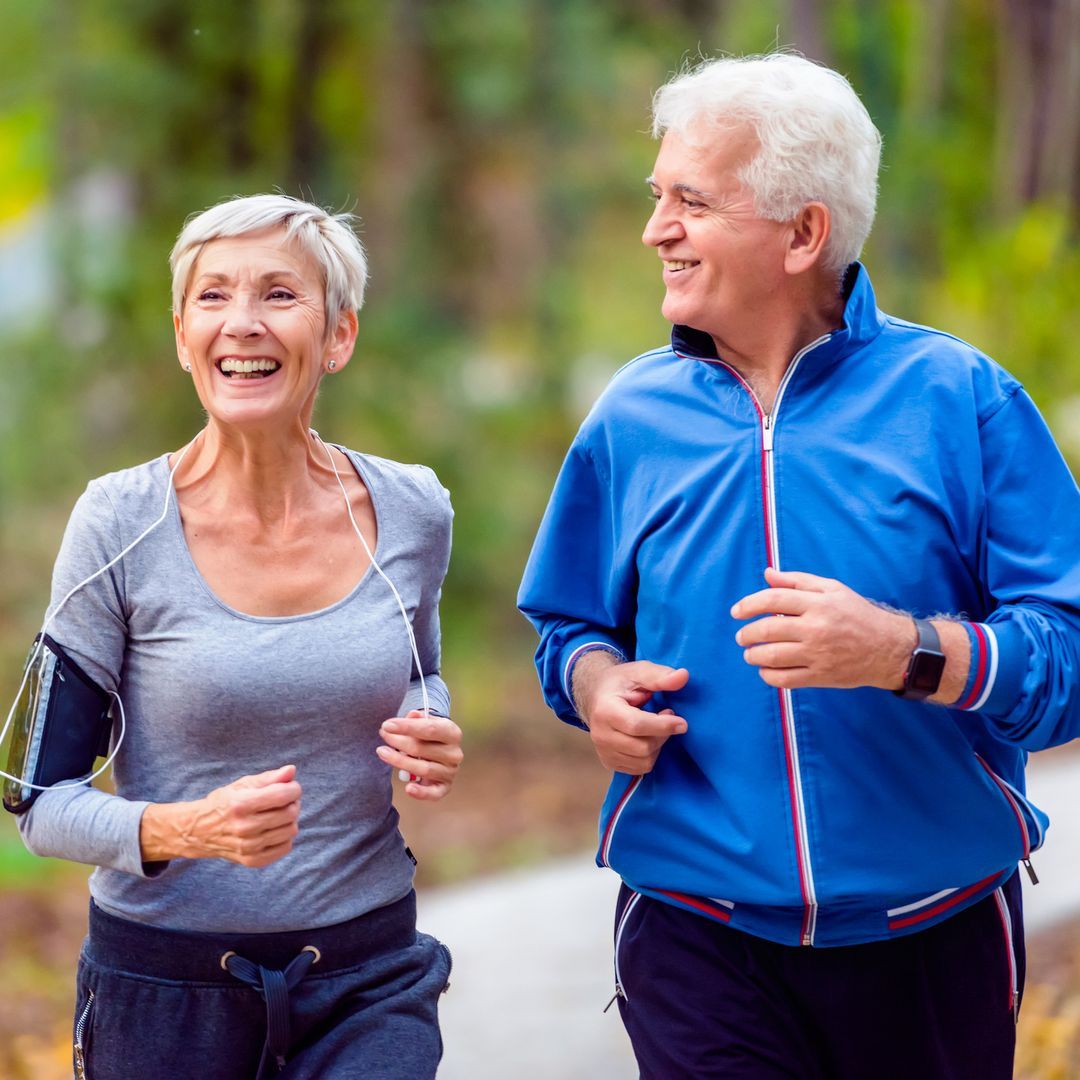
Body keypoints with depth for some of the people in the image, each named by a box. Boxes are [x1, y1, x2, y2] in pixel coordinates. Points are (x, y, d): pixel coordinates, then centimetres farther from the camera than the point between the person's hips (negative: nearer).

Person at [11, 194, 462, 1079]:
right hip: (165, 988, -1)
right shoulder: (122, 526, -10)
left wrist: (436, 745, -3)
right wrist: (187, 830, -25)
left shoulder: (413, 512, -1)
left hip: (370, 977, 2)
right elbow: (42, 799, -7)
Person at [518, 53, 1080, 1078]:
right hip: (697, 938, 1)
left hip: (935, 942, -1)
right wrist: (596, 685, -7)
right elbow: (569, 626, 16)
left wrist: (906, 650, -28)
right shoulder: (632, 417, 4)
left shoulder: (958, 399, -6)